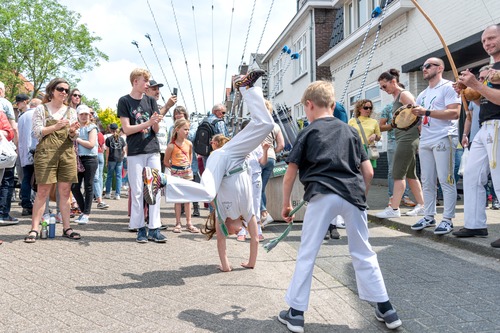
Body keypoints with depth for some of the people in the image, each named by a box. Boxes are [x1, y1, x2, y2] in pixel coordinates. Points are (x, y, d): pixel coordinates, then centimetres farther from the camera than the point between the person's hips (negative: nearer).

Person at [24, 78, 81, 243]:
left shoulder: (71, 111, 16)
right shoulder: (41, 109, 6)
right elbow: (37, 132, -3)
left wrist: (73, 131, -9)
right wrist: (56, 126, -16)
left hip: (67, 153, 4)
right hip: (46, 152, -3)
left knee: (65, 192, 4)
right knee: (42, 192, -6)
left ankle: (66, 227, 8)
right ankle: (34, 229, -4)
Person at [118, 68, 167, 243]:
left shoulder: (150, 100, 12)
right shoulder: (124, 101, 1)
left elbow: (156, 130, 8)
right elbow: (127, 129, -6)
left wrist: (157, 122, -15)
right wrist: (148, 123, -16)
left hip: (153, 150, 4)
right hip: (135, 152, -3)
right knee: (137, 191, 0)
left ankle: (154, 228, 5)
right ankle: (140, 228, 8)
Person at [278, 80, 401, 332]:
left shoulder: (308, 133, 9)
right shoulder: (350, 131, 18)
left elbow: (290, 174, 6)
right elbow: (369, 172, 15)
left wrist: (286, 204, 17)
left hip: (322, 196, -4)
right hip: (353, 195, 4)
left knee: (307, 254, 6)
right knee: (363, 253, 17)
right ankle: (386, 309, 24)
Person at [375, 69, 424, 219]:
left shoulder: (404, 94, -8)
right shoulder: (396, 97, 20)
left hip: (408, 138, -10)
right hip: (403, 139, 10)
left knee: (398, 174, -10)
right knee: (410, 174, 11)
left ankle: (394, 209, -8)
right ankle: (421, 206, 17)